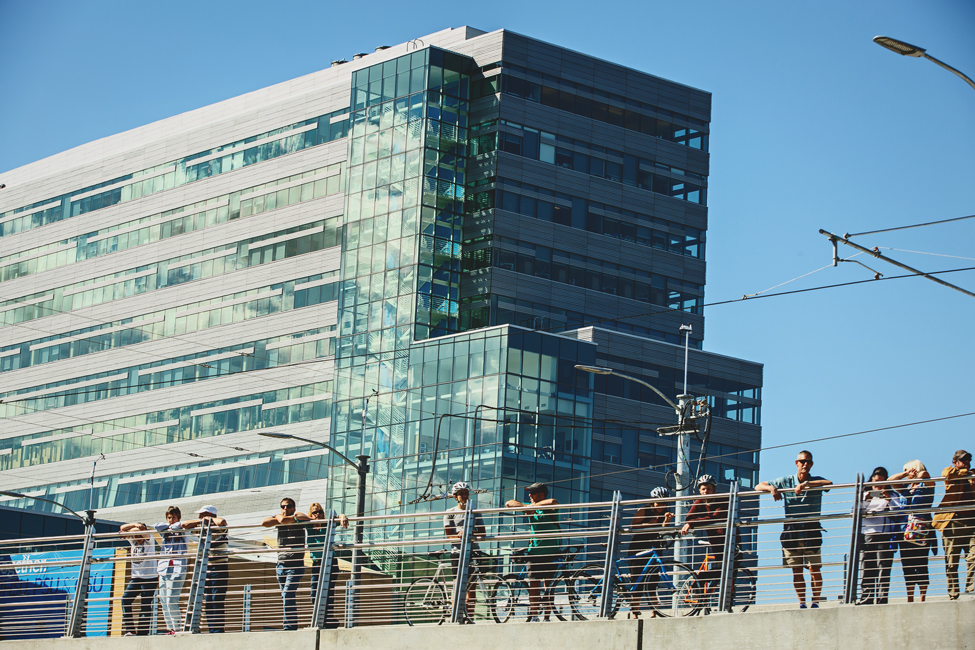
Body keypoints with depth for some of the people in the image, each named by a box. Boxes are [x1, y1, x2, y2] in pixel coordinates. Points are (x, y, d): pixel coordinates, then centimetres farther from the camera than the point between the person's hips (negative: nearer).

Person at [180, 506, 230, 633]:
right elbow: (185, 525, 11)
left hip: (219, 567, -8)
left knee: (217, 601, -11)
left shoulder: (218, 526, -6)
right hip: (206, 569, 8)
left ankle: (218, 631, -11)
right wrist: (200, 521, 0)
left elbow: (222, 522, -29)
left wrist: (210, 519, -11)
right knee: (207, 602, 5)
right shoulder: (201, 526, 14)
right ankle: (211, 631, 8)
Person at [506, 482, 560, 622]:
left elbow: (553, 502, -29)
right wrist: (525, 507, -11)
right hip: (534, 552, 3)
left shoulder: (550, 508, -4)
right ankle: (533, 617, -2)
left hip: (550, 552, -3)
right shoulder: (531, 508, 9)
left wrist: (533, 506, -18)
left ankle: (547, 617, 3)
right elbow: (509, 503, 7)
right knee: (533, 586, -2)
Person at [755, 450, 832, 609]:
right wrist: (772, 488, -11)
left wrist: (806, 484, -26)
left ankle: (815, 602, 1)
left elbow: (829, 483, -19)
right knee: (796, 570, 1)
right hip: (791, 529, 2)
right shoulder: (786, 481, 9)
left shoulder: (816, 481, 5)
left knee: (814, 568, -7)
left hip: (811, 529, -2)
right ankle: (801, 603, 7)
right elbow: (759, 486, 11)